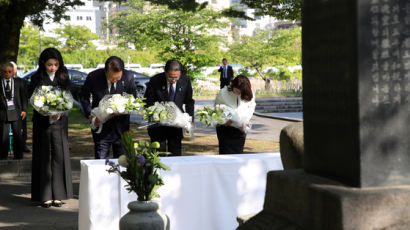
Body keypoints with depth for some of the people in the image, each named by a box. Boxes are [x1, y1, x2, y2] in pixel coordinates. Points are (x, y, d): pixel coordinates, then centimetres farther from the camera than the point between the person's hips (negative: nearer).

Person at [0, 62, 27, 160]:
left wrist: (24, 110, 0)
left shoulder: (19, 82, 4)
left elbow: (23, 97, 6)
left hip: (16, 112, 1)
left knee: (18, 136, 7)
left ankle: (18, 158, 17)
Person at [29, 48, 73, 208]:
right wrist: (48, 114, -20)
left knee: (59, 156, 1)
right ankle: (45, 195, 7)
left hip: (60, 121, 2)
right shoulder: (37, 78, -1)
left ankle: (58, 195, 8)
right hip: (42, 122, -2)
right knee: (44, 157, 1)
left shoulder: (63, 77, 5)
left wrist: (60, 113, -16)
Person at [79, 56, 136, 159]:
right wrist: (90, 115, -11)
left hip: (121, 126, 1)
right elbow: (83, 96, 3)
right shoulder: (93, 77, -13)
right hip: (101, 125, -1)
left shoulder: (128, 77, -11)